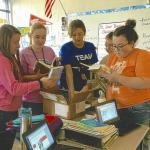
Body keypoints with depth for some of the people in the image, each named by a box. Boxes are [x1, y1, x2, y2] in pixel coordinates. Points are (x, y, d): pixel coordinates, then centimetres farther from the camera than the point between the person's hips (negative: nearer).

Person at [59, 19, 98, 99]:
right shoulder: (65, 48, -9)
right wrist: (71, 90, -31)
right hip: (71, 87, -3)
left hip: (87, 88, 3)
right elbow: (68, 71, -19)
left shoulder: (91, 47, 3)